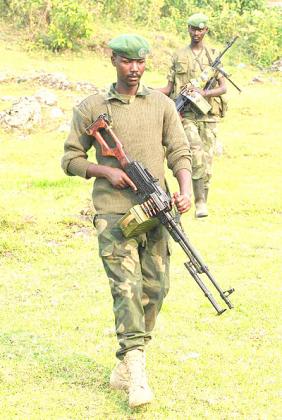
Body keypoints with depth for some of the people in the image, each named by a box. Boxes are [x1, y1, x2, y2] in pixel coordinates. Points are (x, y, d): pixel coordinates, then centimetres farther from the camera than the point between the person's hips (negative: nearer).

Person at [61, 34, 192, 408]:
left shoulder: (162, 105, 12)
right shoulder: (91, 108, 6)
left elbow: (179, 152, 6)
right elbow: (71, 159, 9)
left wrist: (186, 190, -12)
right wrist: (105, 171, -9)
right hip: (113, 212, -3)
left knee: (155, 288, 2)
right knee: (126, 286, -14)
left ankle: (123, 368, 17)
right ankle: (137, 374, -18)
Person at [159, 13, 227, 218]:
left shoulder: (213, 55, 8)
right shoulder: (179, 56, 8)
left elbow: (223, 87, 2)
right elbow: (169, 87, 9)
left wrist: (204, 93, -17)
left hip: (208, 114, 2)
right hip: (186, 114, -2)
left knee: (207, 159, 2)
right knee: (196, 154, -19)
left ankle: (204, 202, 13)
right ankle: (199, 201, -18)